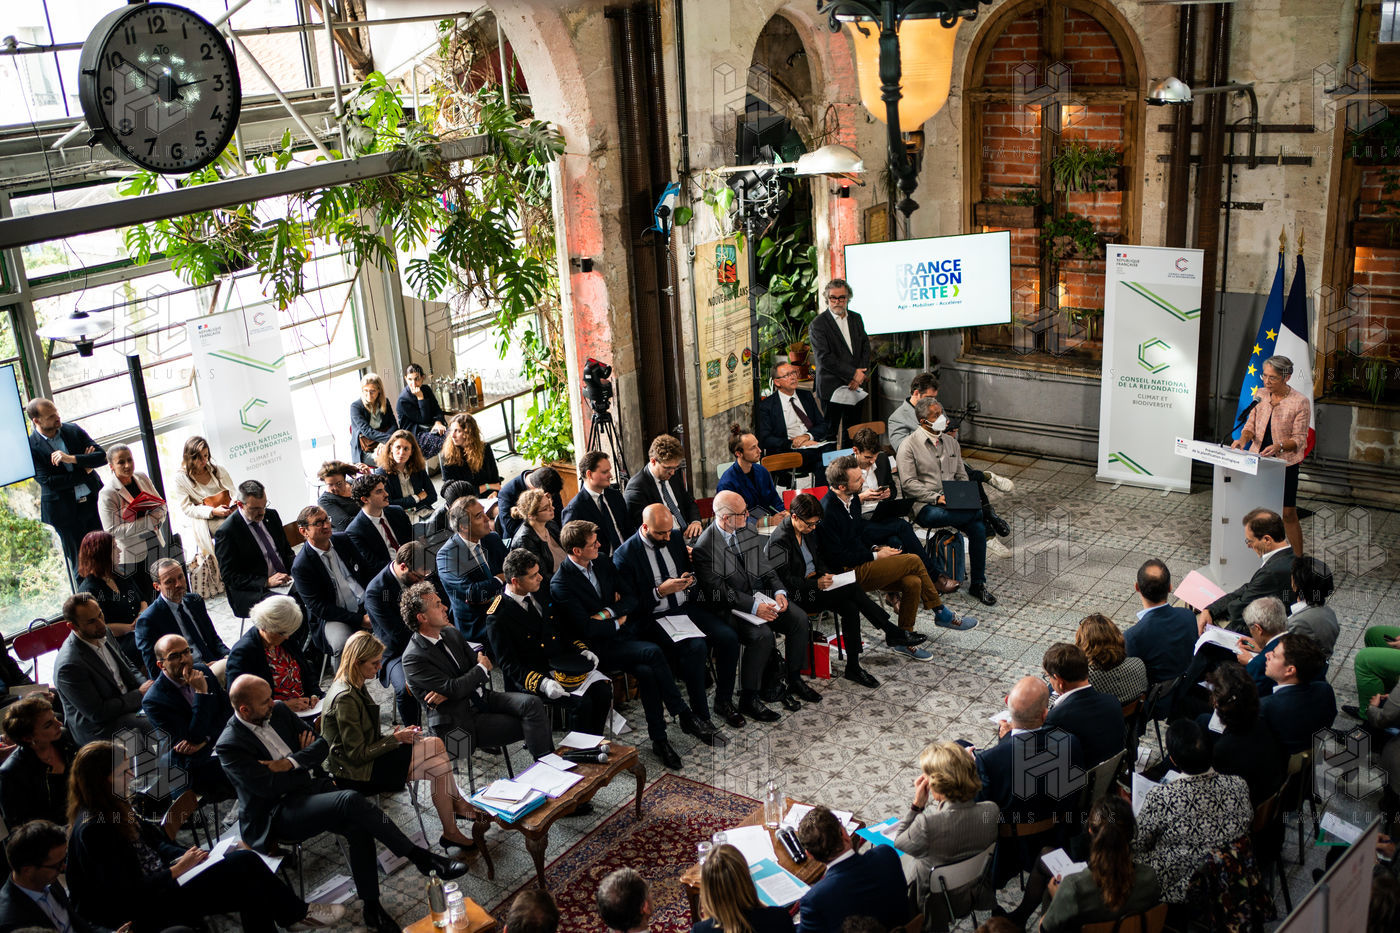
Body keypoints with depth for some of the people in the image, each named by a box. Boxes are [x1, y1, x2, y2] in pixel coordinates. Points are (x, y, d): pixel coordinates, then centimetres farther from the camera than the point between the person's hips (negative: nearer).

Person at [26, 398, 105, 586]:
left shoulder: (73, 431, 0)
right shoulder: (30, 447, -12)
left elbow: (102, 456, -5)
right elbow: (47, 482, -18)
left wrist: (72, 459, -22)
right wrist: (84, 472, -14)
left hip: (93, 501, 4)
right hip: (66, 511, -4)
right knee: (80, 563, 7)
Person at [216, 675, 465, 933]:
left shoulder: (278, 711, 8)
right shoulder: (229, 745, -11)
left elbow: (322, 745, 8)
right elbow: (269, 786, -18)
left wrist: (291, 762, -10)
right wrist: (306, 764, -4)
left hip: (312, 788, 6)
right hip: (276, 815, -6)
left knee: (357, 827, -25)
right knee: (351, 801, -30)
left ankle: (372, 909, -15)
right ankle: (420, 858, -21)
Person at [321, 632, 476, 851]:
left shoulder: (355, 687, 7)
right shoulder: (345, 698, -23)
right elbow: (357, 755, -21)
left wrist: (396, 734, -1)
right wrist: (395, 738, -13)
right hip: (355, 775, -9)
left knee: (435, 744, -5)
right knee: (436, 746, -12)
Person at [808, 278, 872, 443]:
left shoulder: (856, 318, 13)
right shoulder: (818, 324, -6)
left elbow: (865, 347, 11)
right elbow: (824, 358, -14)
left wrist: (861, 374, -5)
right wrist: (853, 373, -15)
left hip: (856, 386, 5)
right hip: (832, 388, -5)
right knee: (830, 433, -2)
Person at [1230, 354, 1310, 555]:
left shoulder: (1301, 402, -12)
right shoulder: (1260, 394, 2)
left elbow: (1299, 440, -10)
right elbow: (1251, 425, 7)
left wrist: (1279, 446, -29)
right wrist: (1243, 439, -14)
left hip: (1285, 462, -4)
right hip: (1258, 459, 4)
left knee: (1288, 513, -2)